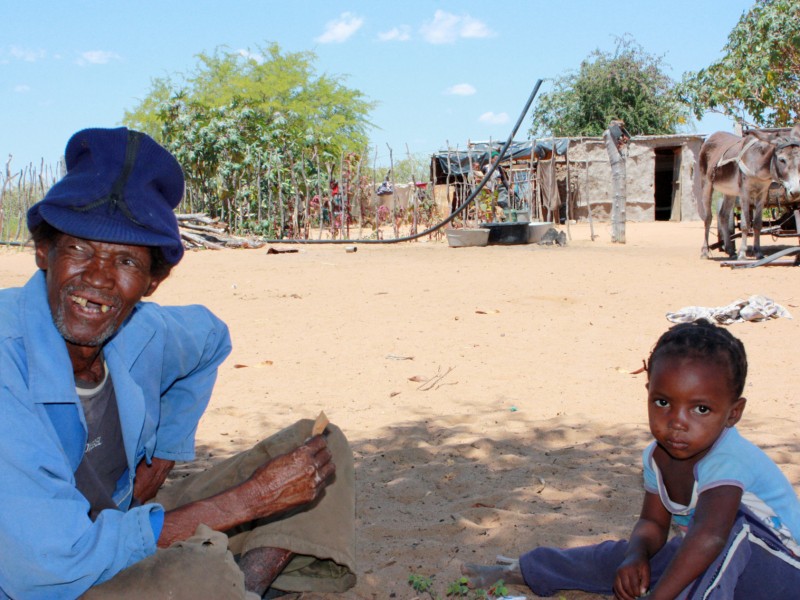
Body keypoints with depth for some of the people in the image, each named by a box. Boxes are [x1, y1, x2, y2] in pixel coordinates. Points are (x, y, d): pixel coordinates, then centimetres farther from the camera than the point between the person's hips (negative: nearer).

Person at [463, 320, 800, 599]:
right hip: (715, 566, 7)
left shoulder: (726, 461, -33)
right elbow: (652, 523, 3)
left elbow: (709, 537, -47)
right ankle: (519, 572, 25)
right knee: (622, 555, 6)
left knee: (732, 524, -35)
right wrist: (636, 555, -20)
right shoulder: (657, 457, -8)